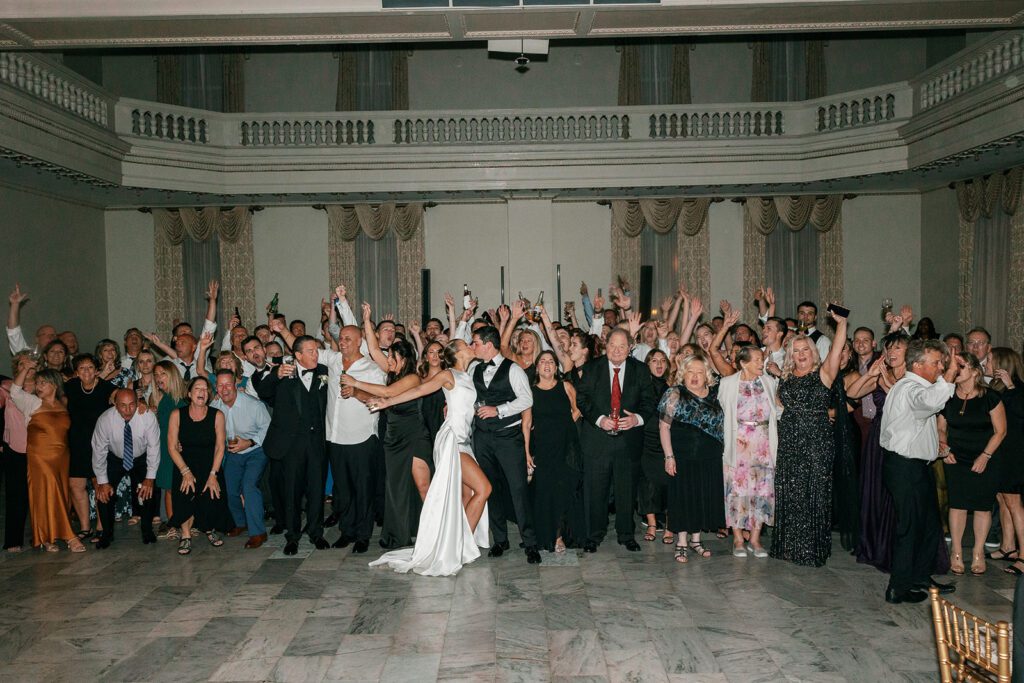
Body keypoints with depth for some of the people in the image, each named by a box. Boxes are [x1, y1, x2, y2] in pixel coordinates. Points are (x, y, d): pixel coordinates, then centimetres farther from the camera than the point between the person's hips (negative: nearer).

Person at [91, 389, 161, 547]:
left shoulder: (148, 417, -28)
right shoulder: (105, 420, -27)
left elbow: (153, 447, -20)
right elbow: (98, 450, -17)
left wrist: (150, 478, -21)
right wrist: (102, 482, -15)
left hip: (141, 460, -1)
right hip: (114, 460, 1)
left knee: (150, 491, -15)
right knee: (104, 493, -11)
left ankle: (147, 530, 8)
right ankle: (107, 533, 11)